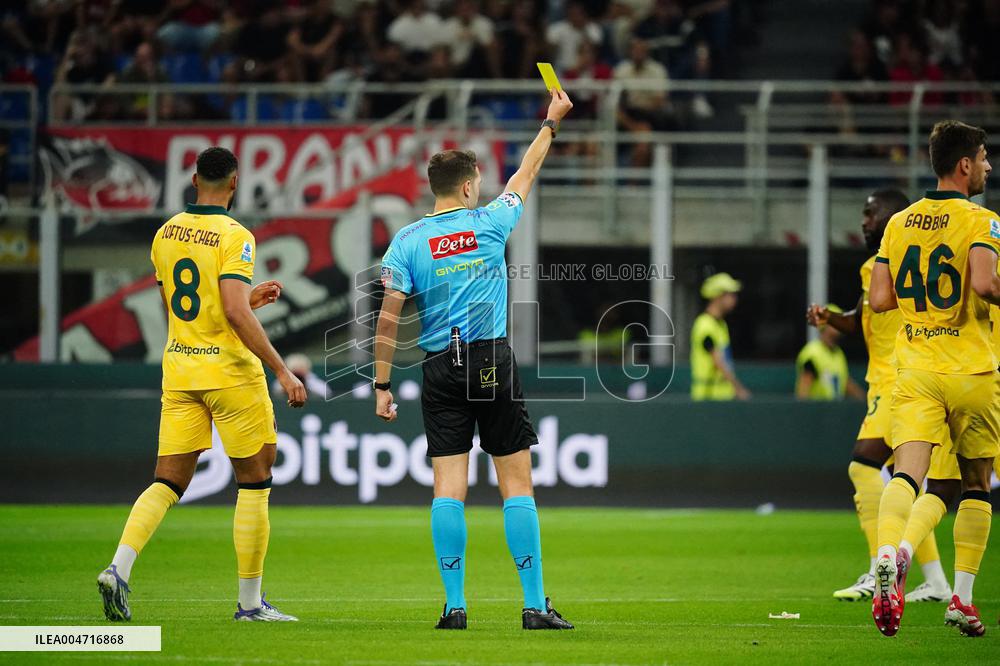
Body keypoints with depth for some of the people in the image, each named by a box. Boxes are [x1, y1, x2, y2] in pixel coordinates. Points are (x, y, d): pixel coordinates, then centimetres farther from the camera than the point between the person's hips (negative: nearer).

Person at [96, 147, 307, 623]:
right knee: (254, 481, 7)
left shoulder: (166, 233, 8)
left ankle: (118, 569, -16)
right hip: (230, 370, -6)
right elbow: (235, 312, -22)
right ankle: (249, 601, 9)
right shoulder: (234, 237, -13)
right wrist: (282, 371, -19)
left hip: (178, 369, 6)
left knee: (168, 481, 6)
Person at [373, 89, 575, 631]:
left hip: (441, 371, 1)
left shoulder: (406, 242, 1)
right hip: (494, 363, -1)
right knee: (517, 485, 0)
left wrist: (382, 385, 1)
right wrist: (551, 123, 34)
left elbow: (388, 318, -4)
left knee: (448, 489, -1)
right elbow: (526, 175, 19)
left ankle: (454, 605, -5)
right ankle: (535, 604, -2)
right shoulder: (489, 223, 1)